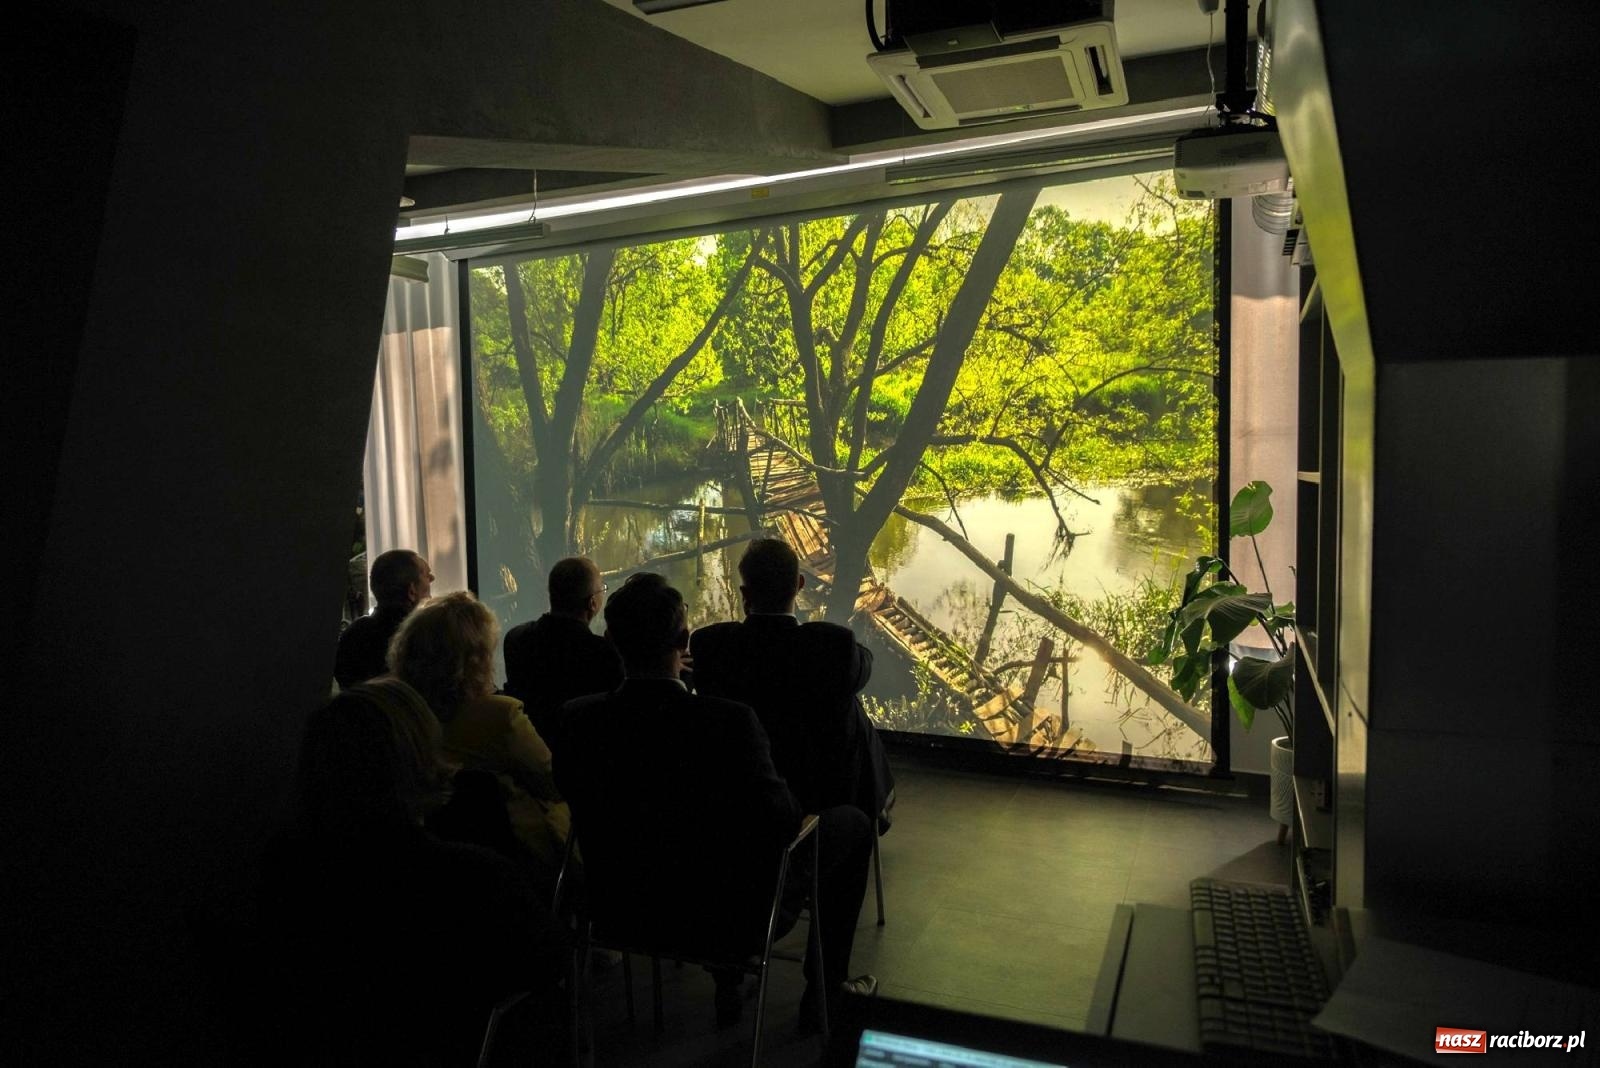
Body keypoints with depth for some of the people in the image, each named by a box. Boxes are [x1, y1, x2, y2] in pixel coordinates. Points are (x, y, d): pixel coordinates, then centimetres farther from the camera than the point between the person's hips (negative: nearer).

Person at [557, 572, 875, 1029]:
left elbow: (573, 800, 3)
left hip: (622, 913, 5)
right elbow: (781, 820, -23)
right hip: (729, 921, -5)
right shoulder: (729, 720, -30)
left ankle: (727, 987, 43)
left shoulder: (578, 718, -15)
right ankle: (824, 990, 30)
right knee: (851, 824, 16)